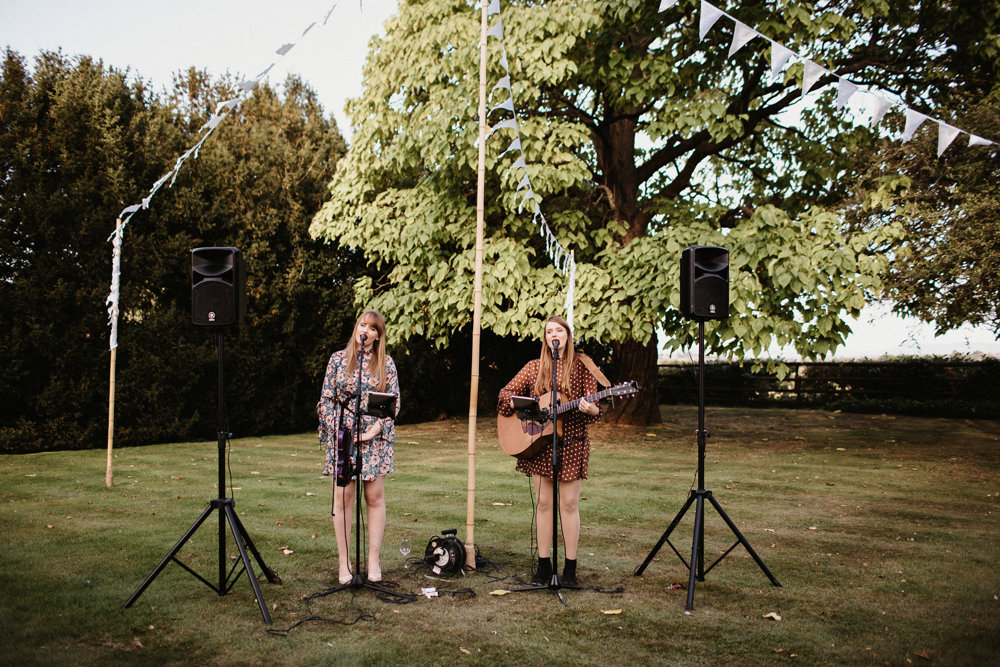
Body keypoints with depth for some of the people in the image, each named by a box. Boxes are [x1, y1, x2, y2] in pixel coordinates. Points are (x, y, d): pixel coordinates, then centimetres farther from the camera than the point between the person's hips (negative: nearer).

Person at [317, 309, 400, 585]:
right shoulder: (338, 359, 5)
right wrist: (336, 432, -6)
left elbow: (394, 403, 2)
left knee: (375, 498, 2)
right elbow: (326, 399, 5)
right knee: (342, 497, 0)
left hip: (375, 438, 0)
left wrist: (373, 432, -9)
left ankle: (373, 561, 12)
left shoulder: (386, 363, 4)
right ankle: (344, 562, 9)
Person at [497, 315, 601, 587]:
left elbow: (594, 406, -1)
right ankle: (544, 565, 15)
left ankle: (570, 568, 9)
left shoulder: (581, 366, 0)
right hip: (539, 442, 3)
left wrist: (591, 409, -25)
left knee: (569, 503, 0)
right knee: (543, 502, 6)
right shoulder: (535, 367, 7)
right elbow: (506, 393, 9)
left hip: (571, 442, -2)